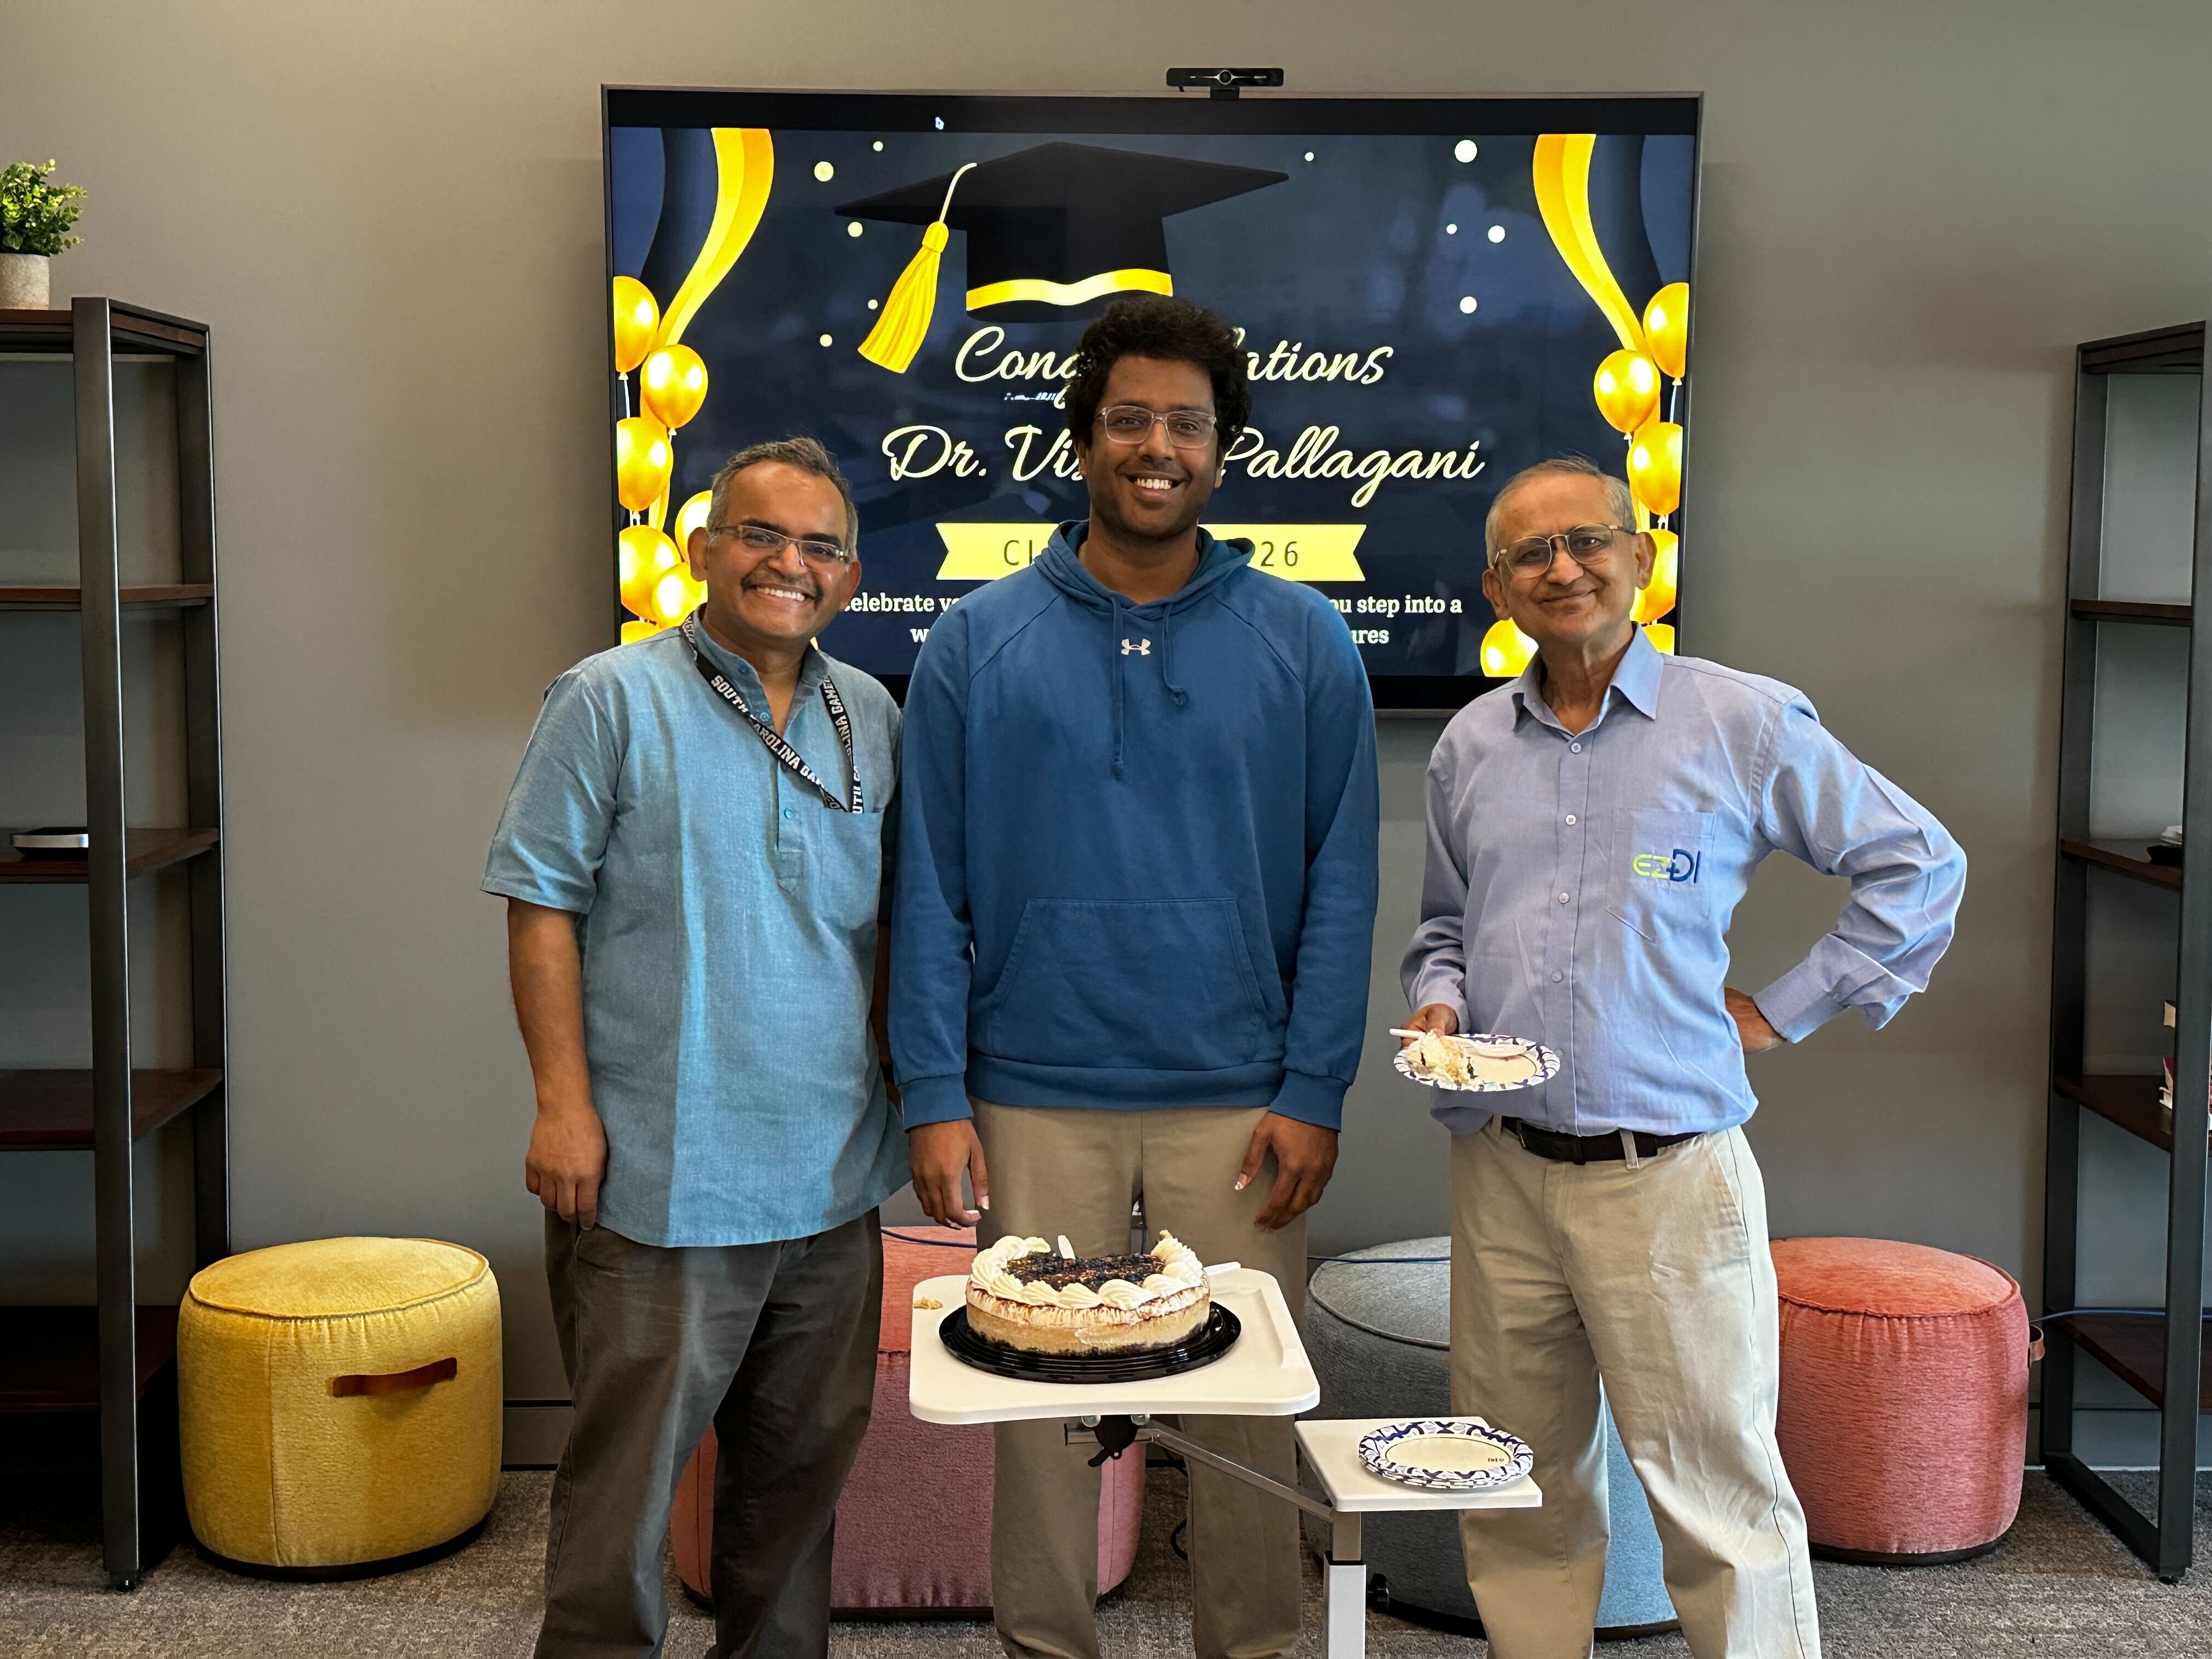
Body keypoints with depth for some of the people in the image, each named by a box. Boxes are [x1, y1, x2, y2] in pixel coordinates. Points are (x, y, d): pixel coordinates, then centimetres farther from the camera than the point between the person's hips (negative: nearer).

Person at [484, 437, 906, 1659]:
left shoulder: (872, 721, 11)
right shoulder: (612, 701, -5)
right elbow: (541, 906, -7)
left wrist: (914, 1090, 11)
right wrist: (563, 1100, -12)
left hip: (830, 1177, 5)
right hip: (659, 1177, -5)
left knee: (803, 1464, 16)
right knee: (626, 1470, 1)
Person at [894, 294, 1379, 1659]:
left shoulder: (1303, 644, 2)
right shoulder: (981, 641, 2)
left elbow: (1341, 886, 1)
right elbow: (933, 889, 1)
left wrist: (1315, 1093, -5)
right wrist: (936, 1097, -4)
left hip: (1236, 1107, 0)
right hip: (1036, 1105, 0)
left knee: (1246, 1408, 8)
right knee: (1043, 1405, 9)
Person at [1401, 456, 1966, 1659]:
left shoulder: (1745, 723, -3)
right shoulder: (1470, 746, 11)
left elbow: (1918, 868, 3)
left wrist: (1784, 1010, -1)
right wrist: (1438, 1004, 2)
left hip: (1668, 1176, -4)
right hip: (1501, 1169, 4)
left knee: (1716, 1491, 1)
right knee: (1521, 1491, 13)